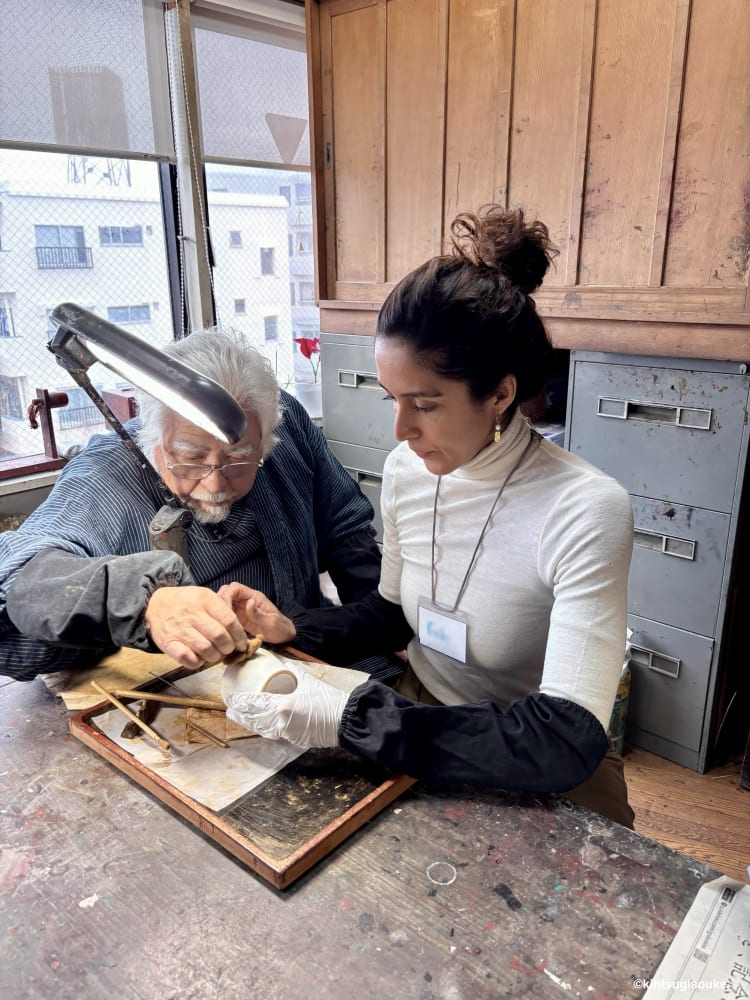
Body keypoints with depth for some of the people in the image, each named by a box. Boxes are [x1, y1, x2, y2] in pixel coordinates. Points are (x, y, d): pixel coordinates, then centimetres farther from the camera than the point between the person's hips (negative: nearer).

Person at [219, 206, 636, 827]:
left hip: (543, 778, -4)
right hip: (422, 724, 5)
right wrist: (291, 629, -9)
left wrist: (348, 720, -32)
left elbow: (565, 742, -29)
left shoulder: (585, 513, -26)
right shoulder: (405, 471, -6)